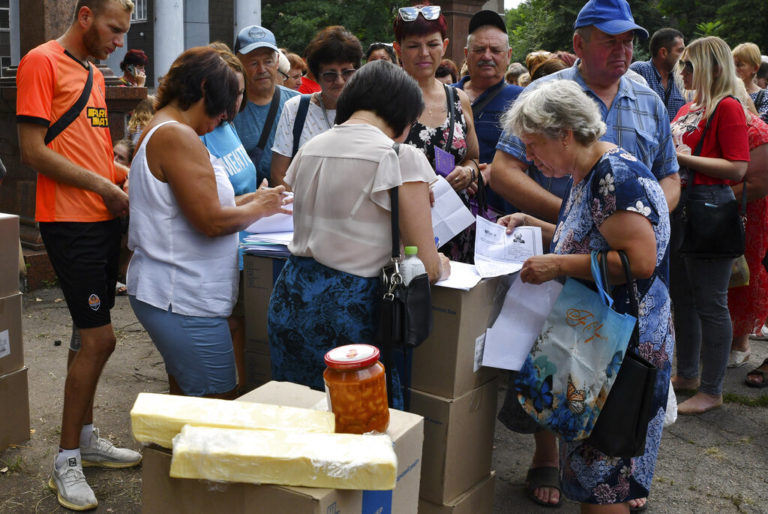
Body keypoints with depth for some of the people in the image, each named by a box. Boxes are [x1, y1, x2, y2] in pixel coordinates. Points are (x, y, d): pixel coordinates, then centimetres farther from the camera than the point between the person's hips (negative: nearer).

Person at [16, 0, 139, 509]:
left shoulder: (94, 72, 18)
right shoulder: (42, 62, -8)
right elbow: (34, 151, -15)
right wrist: (103, 186, -13)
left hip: (104, 219, 8)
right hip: (70, 221, -8)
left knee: (93, 336, 14)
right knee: (99, 337, -8)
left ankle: (86, 438, 27)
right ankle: (66, 461, 6)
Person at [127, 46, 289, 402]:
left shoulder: (159, 131, 16)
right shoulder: (178, 136, -17)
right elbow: (212, 221, -21)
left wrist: (247, 200, 11)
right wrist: (259, 208, -5)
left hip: (175, 293, 11)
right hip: (183, 301, -11)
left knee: (184, 398, 18)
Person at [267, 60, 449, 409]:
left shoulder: (309, 149, 9)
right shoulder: (401, 158, -10)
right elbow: (427, 267, -11)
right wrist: (440, 265, 12)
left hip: (291, 296, 7)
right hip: (350, 307, -6)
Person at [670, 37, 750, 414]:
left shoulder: (727, 107, -11)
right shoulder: (687, 109, 14)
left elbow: (737, 168, -19)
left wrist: (682, 157, -20)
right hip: (679, 206, 9)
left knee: (710, 302, -1)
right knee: (681, 295, 16)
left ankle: (712, 390, 10)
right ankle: (687, 373, 31)